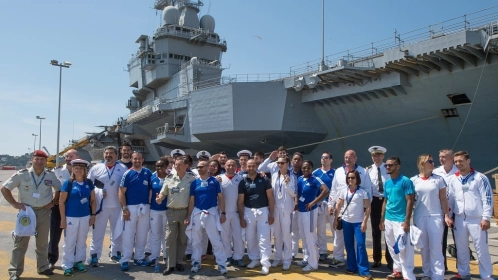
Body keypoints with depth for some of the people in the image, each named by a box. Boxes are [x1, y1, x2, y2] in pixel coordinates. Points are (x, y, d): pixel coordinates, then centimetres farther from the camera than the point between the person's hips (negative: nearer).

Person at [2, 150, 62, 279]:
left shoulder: (50, 175, 1)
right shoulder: (22, 174, -7)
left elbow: (60, 189, 14)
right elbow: (5, 188, -3)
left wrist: (53, 202, 2)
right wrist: (14, 203, -9)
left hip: (44, 212, 3)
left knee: (43, 242, 13)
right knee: (21, 242, 2)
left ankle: (43, 267, 26)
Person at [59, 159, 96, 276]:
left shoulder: (89, 183, 2)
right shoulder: (68, 183, -8)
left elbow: (93, 200, 8)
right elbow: (61, 202, -7)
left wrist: (93, 215, 3)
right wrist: (63, 219, -9)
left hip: (85, 217, 3)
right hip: (71, 217, -3)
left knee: (82, 242, 13)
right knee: (69, 243, 5)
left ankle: (79, 262, 26)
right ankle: (68, 266, 15)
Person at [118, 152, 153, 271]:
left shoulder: (148, 173, 3)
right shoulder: (127, 174, -3)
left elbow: (152, 189, 7)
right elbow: (121, 192, -5)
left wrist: (151, 207, 2)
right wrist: (124, 208, -12)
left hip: (145, 207, 3)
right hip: (131, 207, -3)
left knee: (142, 235, 12)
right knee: (128, 235, 1)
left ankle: (139, 258, 24)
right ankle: (125, 260, 9)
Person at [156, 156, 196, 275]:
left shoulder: (192, 178, -4)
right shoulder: (169, 177, 0)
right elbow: (163, 193, 4)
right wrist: (159, 198, -15)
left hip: (185, 211, -1)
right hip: (171, 211, 1)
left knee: (182, 238, 10)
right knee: (170, 238, 0)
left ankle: (179, 262, 24)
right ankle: (170, 265, 9)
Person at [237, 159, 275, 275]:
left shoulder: (264, 180, -2)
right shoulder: (243, 182, 1)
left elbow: (270, 197, -1)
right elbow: (240, 201, 3)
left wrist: (271, 214, -6)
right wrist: (241, 218, 0)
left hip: (263, 210, -2)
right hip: (248, 211, 2)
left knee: (264, 238, -3)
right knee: (250, 238, 10)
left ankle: (265, 263, 3)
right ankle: (254, 259, 27)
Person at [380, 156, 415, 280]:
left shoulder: (405, 181, -9)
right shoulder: (387, 183, 11)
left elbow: (410, 201, -11)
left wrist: (407, 221, -16)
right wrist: (382, 219, 14)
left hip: (400, 220, -7)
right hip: (388, 220, 7)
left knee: (403, 249, -5)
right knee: (392, 248, 15)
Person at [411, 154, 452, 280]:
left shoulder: (438, 179, 1)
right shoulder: (413, 180, 2)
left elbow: (443, 199, 3)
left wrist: (446, 215, -3)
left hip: (436, 217, -1)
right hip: (419, 217, 1)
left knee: (436, 247, -1)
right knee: (424, 247, 9)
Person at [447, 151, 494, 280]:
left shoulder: (480, 178, -6)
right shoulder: (453, 180, 7)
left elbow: (488, 198, -8)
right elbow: (450, 199, 11)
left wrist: (486, 218, -12)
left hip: (476, 219, -4)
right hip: (459, 219, 4)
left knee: (482, 249, 3)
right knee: (461, 248, 14)